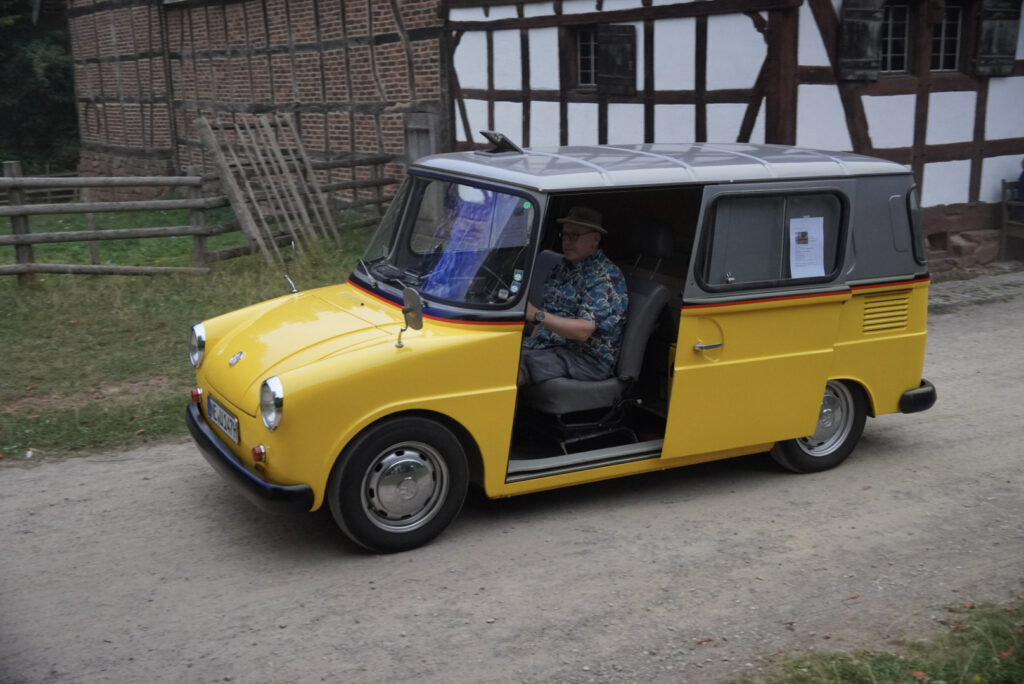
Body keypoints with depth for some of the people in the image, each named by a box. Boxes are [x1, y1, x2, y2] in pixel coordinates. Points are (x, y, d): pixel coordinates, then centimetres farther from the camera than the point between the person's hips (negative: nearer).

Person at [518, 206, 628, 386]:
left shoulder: (606, 278, -13)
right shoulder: (563, 266, 16)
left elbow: (583, 331, -23)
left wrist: (536, 315, -31)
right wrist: (531, 341, 7)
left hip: (587, 358, -9)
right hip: (546, 345, 9)